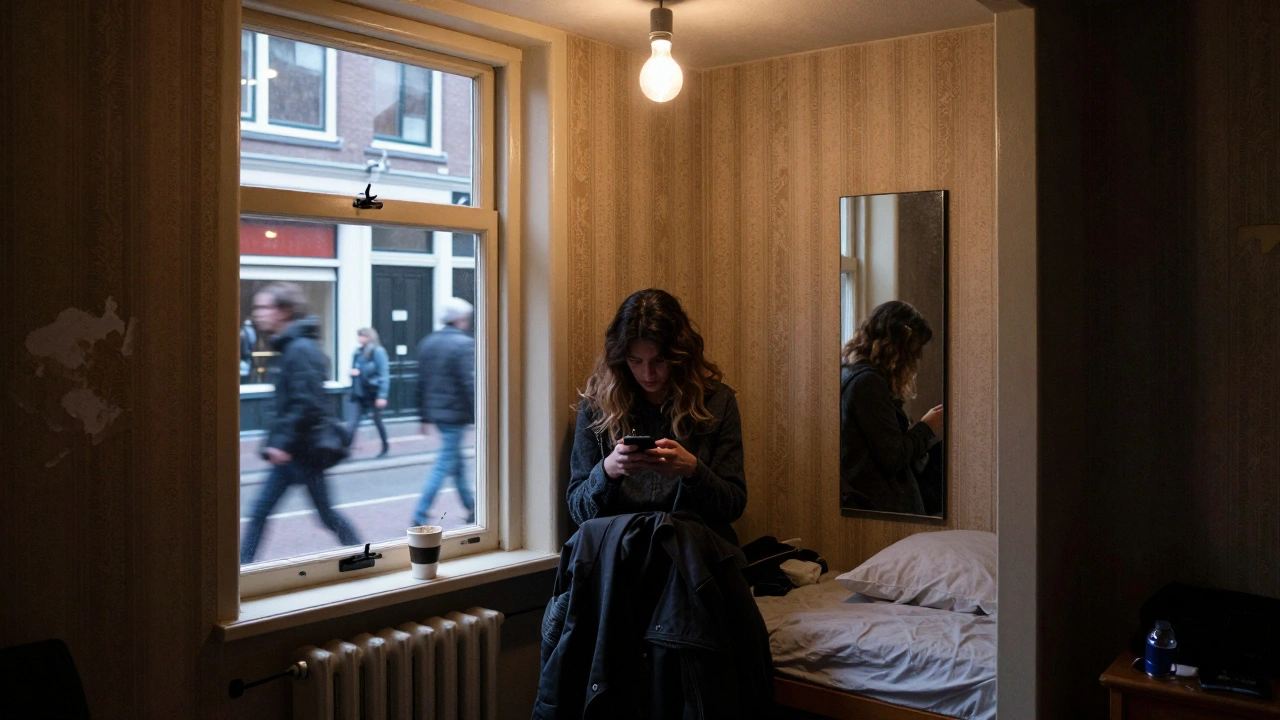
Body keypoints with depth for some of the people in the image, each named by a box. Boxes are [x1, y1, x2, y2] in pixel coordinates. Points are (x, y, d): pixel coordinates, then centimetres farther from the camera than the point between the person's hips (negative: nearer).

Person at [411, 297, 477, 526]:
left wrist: (425, 416, 16)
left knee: (456, 459, 19)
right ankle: (420, 515, -4)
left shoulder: (427, 343, 9)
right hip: (456, 413, -8)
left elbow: (422, 382, 11)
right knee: (445, 464, -3)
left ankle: (471, 507, 31)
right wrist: (477, 417, -15)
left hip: (436, 412, 8)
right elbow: (470, 384, -19)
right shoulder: (464, 344, -14)